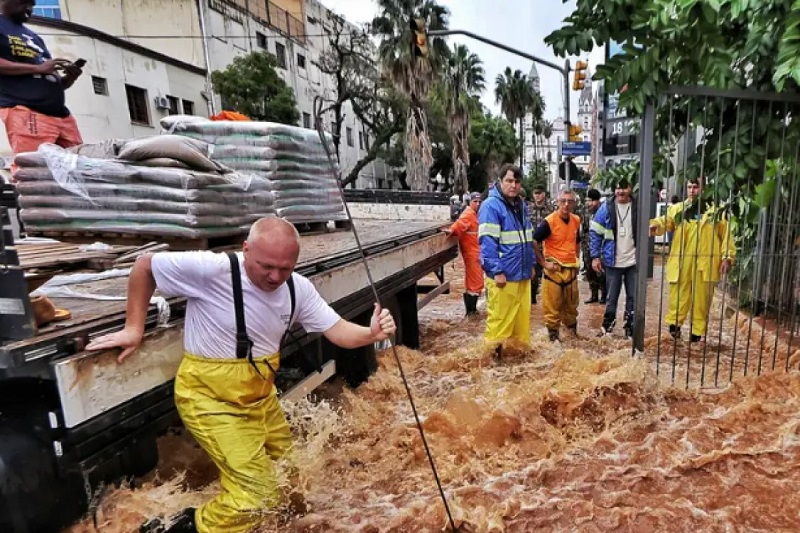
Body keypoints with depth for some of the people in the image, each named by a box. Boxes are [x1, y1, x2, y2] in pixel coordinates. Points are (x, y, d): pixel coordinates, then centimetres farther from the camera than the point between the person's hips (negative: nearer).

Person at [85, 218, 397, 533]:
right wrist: (134, 328, -11)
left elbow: (337, 330, -10)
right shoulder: (211, 269, -26)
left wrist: (371, 333, -30)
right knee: (258, 490, -6)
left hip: (260, 396, 7)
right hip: (211, 398, -6)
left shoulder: (298, 289, -9)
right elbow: (145, 266, -11)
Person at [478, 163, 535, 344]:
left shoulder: (521, 205, 15)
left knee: (522, 319, 16)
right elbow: (487, 242, -18)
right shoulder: (491, 205, -12)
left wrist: (531, 264, 19)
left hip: (522, 274, 8)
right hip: (503, 275, -8)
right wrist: (497, 271, -21)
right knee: (500, 321, -1)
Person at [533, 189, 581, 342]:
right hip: (554, 269, -6)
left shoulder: (576, 220, 6)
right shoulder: (549, 221, -15)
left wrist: (577, 260, 16)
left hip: (571, 269, 6)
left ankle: (573, 331, 33)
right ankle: (553, 334, 15)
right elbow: (534, 242, -17)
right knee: (552, 305, 2)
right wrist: (543, 263, -15)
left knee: (572, 304, 17)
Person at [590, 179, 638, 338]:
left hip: (634, 262, 1)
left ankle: (630, 328, 24)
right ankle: (608, 325, 25)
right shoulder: (606, 208, -3)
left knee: (634, 297, 9)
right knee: (612, 297, 10)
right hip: (612, 262, -1)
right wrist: (595, 256, -8)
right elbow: (595, 233, -2)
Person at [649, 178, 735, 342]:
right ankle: (674, 323, 19)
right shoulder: (677, 209, 7)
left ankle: (697, 333, 21)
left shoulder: (715, 211, 6)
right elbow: (665, 222, -9)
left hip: (705, 263, 0)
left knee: (701, 300, 9)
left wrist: (727, 257, -3)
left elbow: (726, 235, 6)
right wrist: (655, 225, -33)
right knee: (678, 296, 2)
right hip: (681, 262, 0)